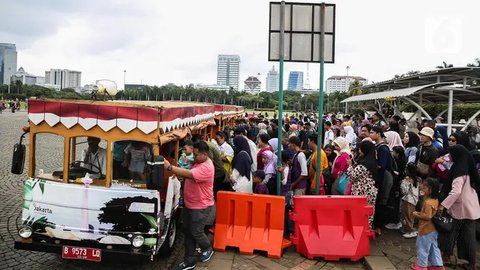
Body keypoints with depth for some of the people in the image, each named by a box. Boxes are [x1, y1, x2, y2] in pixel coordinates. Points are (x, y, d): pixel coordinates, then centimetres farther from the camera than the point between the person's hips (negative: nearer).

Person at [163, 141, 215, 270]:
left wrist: (169, 167, -39)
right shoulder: (198, 163, 6)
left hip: (201, 207, -9)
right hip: (189, 204, 9)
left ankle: (207, 249, 34)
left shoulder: (206, 167, -26)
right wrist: (180, 175, -3)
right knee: (187, 232, 12)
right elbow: (189, 176, 16)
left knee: (196, 232, 4)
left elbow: (189, 174, -37)